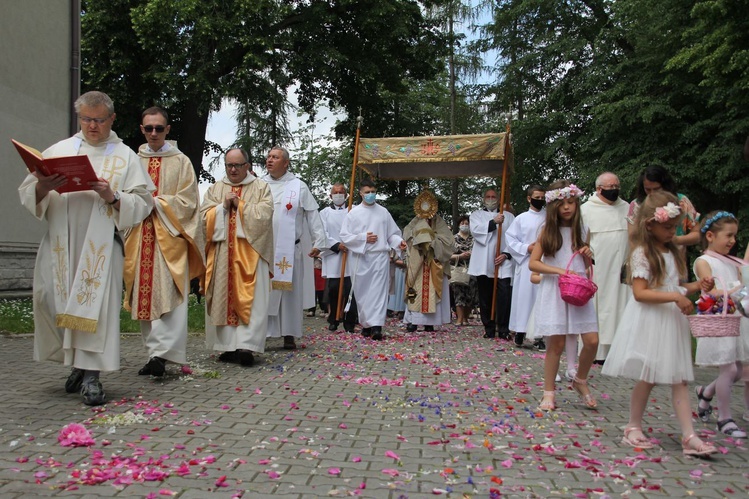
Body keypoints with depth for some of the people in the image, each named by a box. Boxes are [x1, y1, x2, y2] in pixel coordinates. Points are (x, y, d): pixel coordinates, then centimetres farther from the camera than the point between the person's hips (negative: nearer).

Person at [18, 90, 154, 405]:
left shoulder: (125, 157, 10)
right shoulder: (58, 151, 14)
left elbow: (142, 202, 2)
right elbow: (28, 193, 10)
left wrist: (113, 197, -16)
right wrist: (42, 188, -13)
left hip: (101, 246, -2)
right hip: (60, 243, 3)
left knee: (96, 305, -8)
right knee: (50, 300, 0)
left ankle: (90, 374, -2)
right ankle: (78, 363, 20)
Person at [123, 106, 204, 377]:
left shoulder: (181, 161, 6)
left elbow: (187, 202, -1)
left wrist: (155, 202, -10)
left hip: (170, 236, -3)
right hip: (139, 238, 4)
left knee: (168, 294, -13)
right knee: (145, 296, 3)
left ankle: (161, 352, -17)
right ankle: (155, 353, 10)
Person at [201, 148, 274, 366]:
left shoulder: (261, 188, 7)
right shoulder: (215, 189, 16)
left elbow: (264, 216, -8)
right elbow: (204, 216, 5)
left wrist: (239, 205, -5)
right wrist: (223, 206, -8)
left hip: (250, 253, -3)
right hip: (221, 253, 3)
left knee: (250, 299, -10)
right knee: (224, 298, 2)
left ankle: (246, 345, -14)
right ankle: (228, 345, 9)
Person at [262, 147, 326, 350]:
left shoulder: (298, 186, 5)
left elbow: (313, 215, 4)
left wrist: (318, 241, -3)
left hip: (289, 250, -1)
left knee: (289, 292, 5)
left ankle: (289, 334, 14)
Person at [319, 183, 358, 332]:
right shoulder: (325, 212, 12)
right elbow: (322, 233, 2)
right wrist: (337, 245, -9)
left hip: (350, 254, -1)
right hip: (332, 254, 1)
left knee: (349, 289, -5)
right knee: (333, 288, 2)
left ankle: (350, 321, 1)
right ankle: (333, 319, 14)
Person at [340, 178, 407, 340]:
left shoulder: (383, 212, 10)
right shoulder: (353, 213, 5)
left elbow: (392, 233, 13)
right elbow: (344, 236, 1)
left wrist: (399, 242, -7)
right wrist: (364, 238, -9)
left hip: (380, 257, 0)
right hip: (361, 258, 0)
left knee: (379, 291, -8)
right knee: (362, 292, 6)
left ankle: (376, 326, -14)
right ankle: (366, 324, 19)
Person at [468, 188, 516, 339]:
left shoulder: (508, 216, 14)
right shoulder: (476, 215, 14)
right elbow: (475, 230, -6)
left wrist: (506, 254, -9)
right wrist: (494, 222, -16)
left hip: (503, 262, -1)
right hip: (483, 263, 1)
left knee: (504, 295, -12)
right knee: (486, 297, 4)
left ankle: (503, 329, -5)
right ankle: (489, 329, 12)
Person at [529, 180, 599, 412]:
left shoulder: (582, 230, 12)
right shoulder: (547, 230, 2)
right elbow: (533, 263, -4)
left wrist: (587, 256, 0)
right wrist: (560, 271, -15)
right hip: (554, 291, -3)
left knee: (592, 341, -5)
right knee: (556, 343, -2)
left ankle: (580, 381, 21)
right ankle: (549, 392, 13)